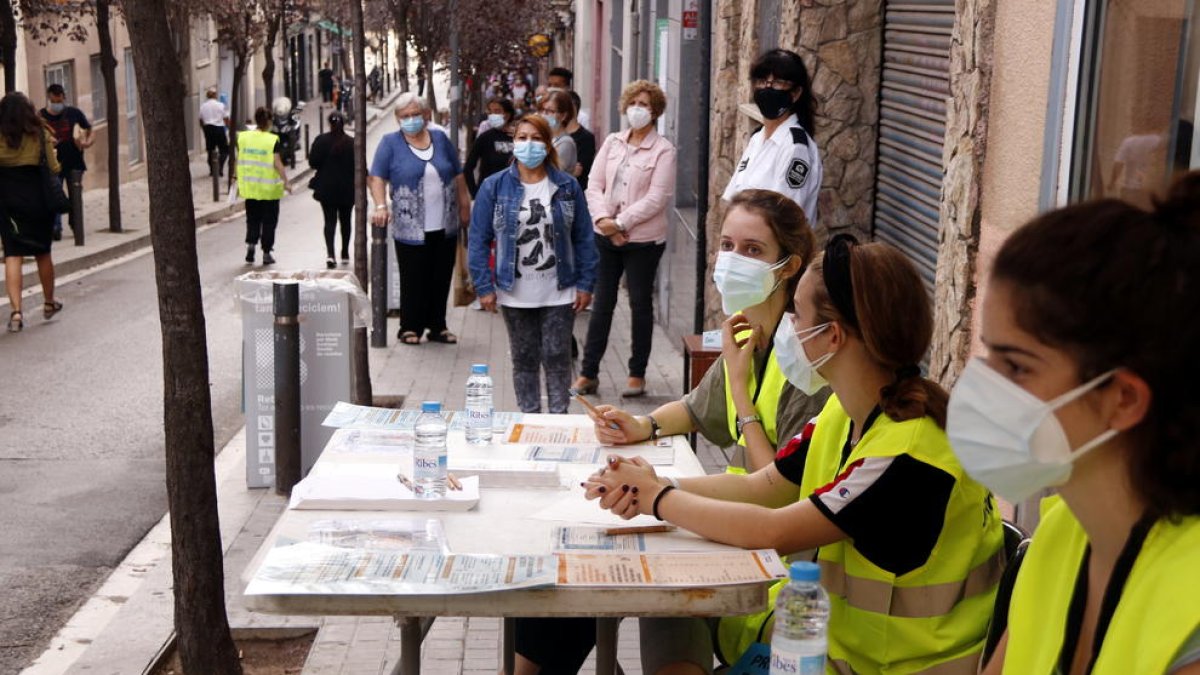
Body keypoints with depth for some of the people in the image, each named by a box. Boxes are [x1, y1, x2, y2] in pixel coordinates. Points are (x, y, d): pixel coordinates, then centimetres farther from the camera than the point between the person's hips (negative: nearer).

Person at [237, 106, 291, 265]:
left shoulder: (243, 137, 1)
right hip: (269, 188, -3)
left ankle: (250, 243, -3)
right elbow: (277, 163, -14)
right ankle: (266, 253, 10)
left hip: (249, 187, 4)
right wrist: (285, 182, -9)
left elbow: (239, 161, 6)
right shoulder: (273, 140, -11)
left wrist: (239, 181, 16)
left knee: (252, 218, 17)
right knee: (269, 220, 7)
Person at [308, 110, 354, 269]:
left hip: (327, 188, 0)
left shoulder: (321, 141, -6)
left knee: (330, 220, 2)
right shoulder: (352, 143, -6)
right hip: (347, 189, 0)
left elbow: (313, 162, -7)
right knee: (345, 220, 15)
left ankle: (330, 253, -17)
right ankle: (345, 254, 25)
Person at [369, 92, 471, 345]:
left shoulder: (440, 138, 10)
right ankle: (410, 328, 13)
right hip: (410, 229, -3)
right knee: (413, 280, 1)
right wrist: (381, 206, -20)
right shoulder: (390, 143, 0)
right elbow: (377, 177, -6)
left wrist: (465, 206, 12)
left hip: (445, 226, 3)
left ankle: (437, 326, 20)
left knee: (441, 279, 8)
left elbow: (458, 175, 15)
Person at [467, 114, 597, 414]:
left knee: (557, 358, 4)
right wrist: (484, 286, -7)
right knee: (524, 360, 10)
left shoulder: (567, 186, 1)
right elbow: (479, 240, -1)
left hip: (558, 292, 0)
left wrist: (585, 284, -2)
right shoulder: (494, 187, -2)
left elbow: (584, 238, 3)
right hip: (515, 294, 0)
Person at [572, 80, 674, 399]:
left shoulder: (663, 150, -6)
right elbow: (594, 185, 5)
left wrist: (621, 222, -17)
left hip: (643, 238, -4)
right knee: (602, 303, 10)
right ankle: (589, 372, 17)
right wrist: (603, 218, -12)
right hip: (606, 236, 4)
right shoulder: (612, 142, 9)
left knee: (640, 304, 7)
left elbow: (657, 198, -14)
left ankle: (637, 374, 18)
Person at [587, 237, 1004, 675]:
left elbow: (772, 532, -28)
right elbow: (759, 488, 4)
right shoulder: (845, 412, 0)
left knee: (682, 613, -11)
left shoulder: (910, 451, -28)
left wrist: (658, 498, -15)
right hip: (830, 625, 8)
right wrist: (654, 487, -11)